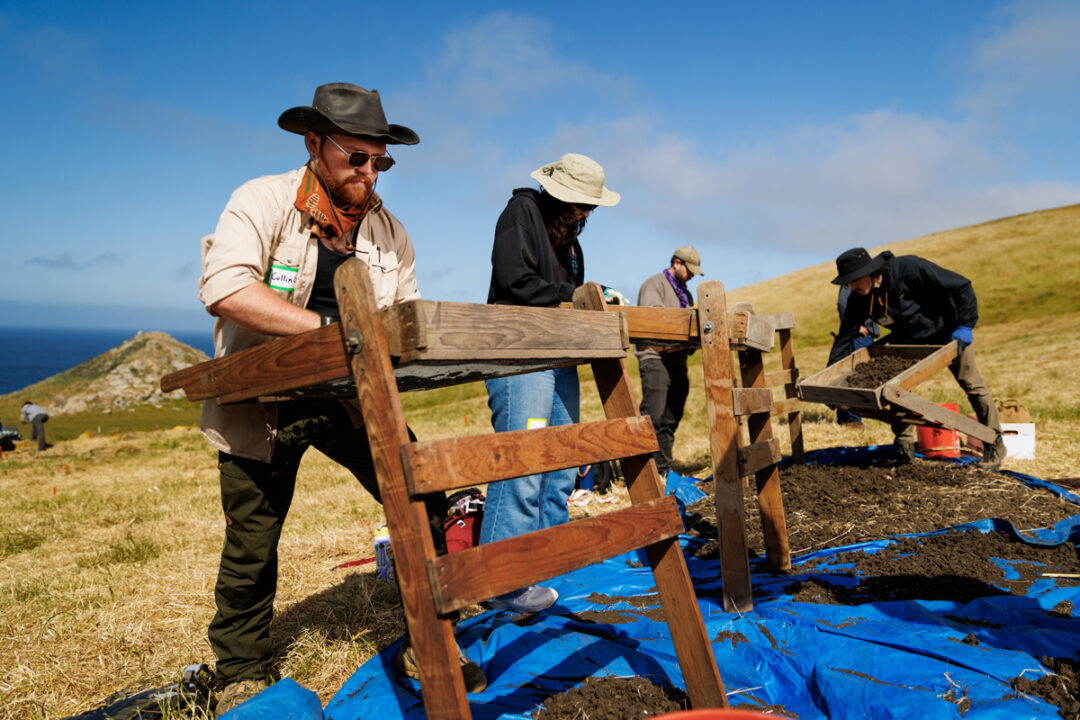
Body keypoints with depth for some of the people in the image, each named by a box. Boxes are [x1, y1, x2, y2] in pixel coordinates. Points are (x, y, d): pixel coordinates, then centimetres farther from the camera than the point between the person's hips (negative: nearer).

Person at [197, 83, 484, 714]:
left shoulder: (389, 230, 1)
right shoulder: (262, 201, -13)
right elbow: (224, 289, -29)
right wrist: (331, 326, -35)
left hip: (351, 398, 3)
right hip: (263, 402, -3)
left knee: (425, 507, -4)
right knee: (252, 544, 10)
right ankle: (243, 674, 36)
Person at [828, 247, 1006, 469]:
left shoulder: (909, 268, -34)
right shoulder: (858, 299, -19)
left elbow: (961, 286, -27)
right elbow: (845, 337, -14)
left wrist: (965, 325, -28)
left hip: (947, 332, -4)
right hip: (908, 340, 4)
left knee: (970, 382, 3)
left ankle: (995, 445, 18)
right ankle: (904, 445, 8)